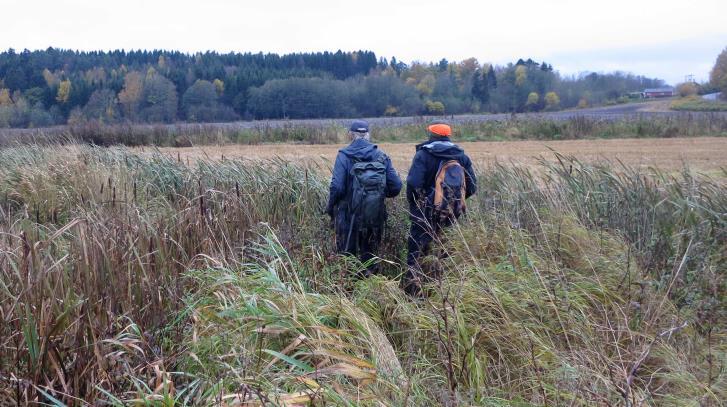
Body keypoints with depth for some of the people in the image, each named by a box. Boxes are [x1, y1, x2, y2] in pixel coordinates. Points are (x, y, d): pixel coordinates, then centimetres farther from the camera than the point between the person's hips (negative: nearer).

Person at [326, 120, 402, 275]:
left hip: (349, 215, -3)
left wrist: (330, 208, -2)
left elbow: (337, 187, -18)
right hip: (375, 215, 3)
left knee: (347, 256, 11)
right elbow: (396, 186, -1)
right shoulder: (381, 155, 1)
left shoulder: (344, 155, -8)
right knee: (369, 252, 19)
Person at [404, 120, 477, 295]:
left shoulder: (423, 154, -8)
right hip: (453, 213, 5)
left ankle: (413, 291, -3)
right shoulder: (461, 156, 7)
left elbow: (413, 184, -18)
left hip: (427, 214, -5)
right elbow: (472, 187, 6)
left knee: (416, 252, 2)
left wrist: (412, 206, -2)